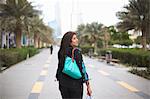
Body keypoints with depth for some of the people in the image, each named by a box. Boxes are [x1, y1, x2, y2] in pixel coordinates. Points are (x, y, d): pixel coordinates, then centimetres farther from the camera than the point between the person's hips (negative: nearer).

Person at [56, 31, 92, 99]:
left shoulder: (61, 52, 2)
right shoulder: (76, 51, -13)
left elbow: (60, 67, 7)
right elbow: (82, 69, -14)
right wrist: (88, 85, -10)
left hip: (63, 84, 5)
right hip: (75, 84, -5)